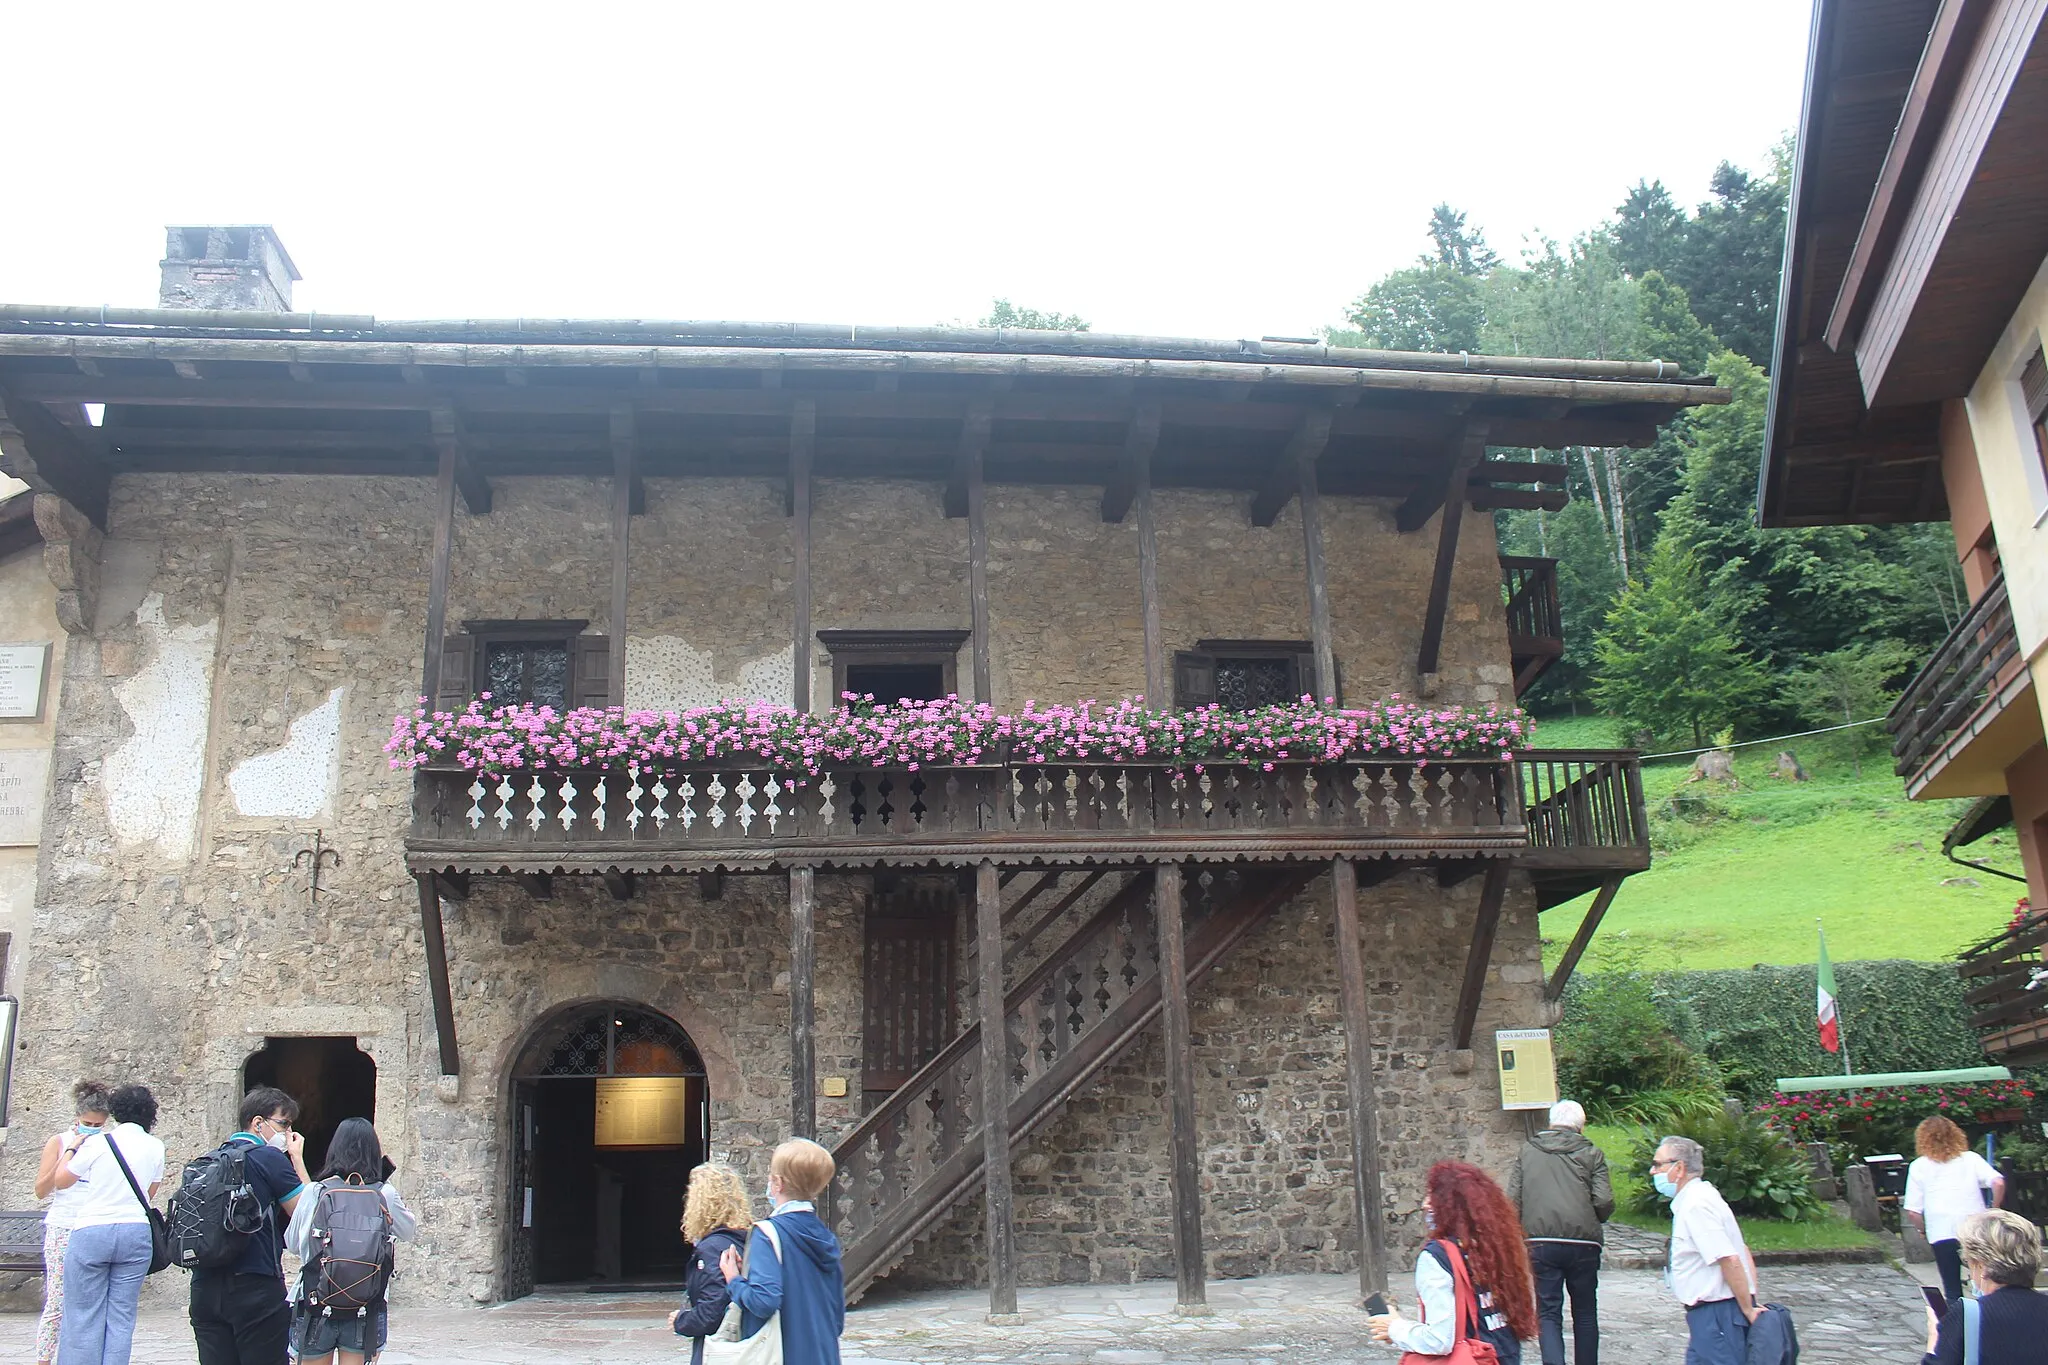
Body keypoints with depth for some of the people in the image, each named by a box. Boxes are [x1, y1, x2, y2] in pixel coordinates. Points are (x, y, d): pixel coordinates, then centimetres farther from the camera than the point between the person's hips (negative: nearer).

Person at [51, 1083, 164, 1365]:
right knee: (121, 1317, 7)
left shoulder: (98, 1143, -4)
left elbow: (61, 1181, 9)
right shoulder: (155, 1147, 5)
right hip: (135, 1233, 3)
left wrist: (73, 1149, 22)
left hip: (91, 1232, -3)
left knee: (82, 1316, 3)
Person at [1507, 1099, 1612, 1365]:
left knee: (1548, 1312, 3)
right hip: (1583, 1243, 0)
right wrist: (1593, 1224, 15)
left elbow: (1513, 1198, 3)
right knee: (1585, 1313, 15)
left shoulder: (1527, 1151, 8)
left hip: (1540, 1243, 1)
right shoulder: (1590, 1154, 3)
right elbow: (1604, 1201, -5)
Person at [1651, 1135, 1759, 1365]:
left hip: (1716, 1316, -10)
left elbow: (1730, 1261, -23)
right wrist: (1752, 1306, 13)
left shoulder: (1695, 1205, -18)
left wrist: (1749, 1311, -14)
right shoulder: (1699, 1199, 13)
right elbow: (1743, 1254, 17)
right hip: (1709, 1314, 10)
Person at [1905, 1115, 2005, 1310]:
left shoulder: (1918, 1166, 6)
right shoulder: (1970, 1158, 8)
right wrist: (1993, 1211, 4)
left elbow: (1912, 1213, 1)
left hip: (1942, 1234, -1)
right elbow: (1998, 1183, -10)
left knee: (1953, 1291, 8)